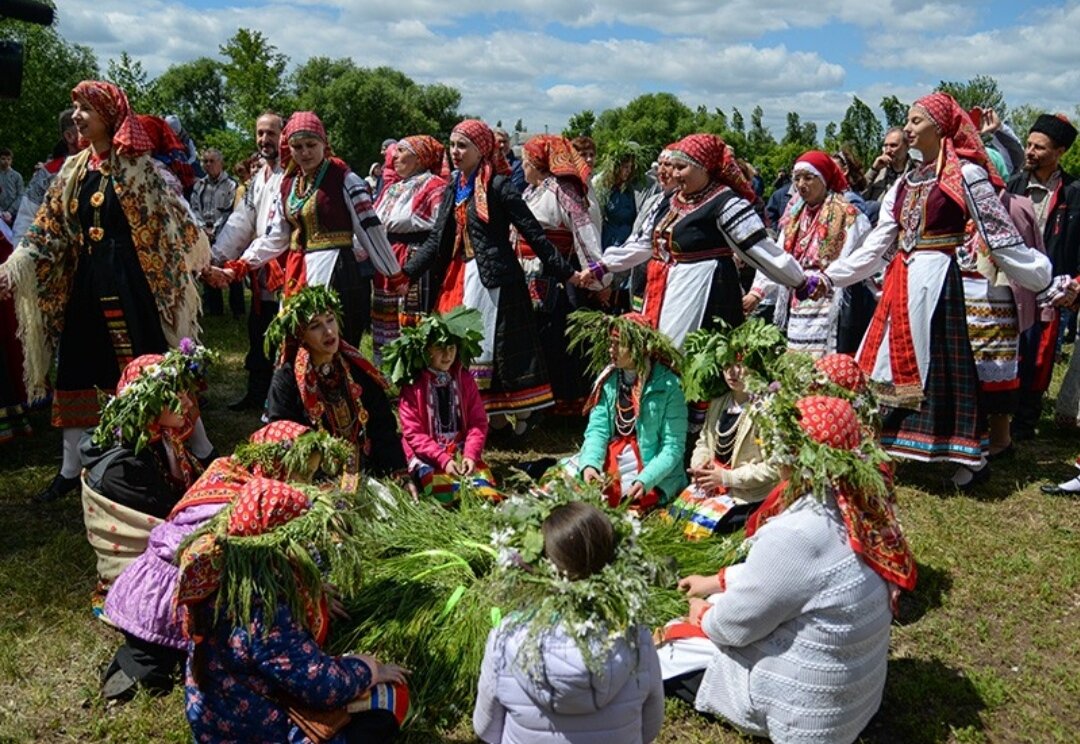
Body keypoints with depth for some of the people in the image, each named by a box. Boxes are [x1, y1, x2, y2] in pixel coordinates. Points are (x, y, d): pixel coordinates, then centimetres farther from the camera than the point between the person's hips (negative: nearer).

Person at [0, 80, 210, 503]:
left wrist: (194, 257, -13)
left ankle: (199, 449, 11)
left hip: (129, 278, -6)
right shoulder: (73, 171, 12)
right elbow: (48, 231, 10)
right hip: (84, 281, 6)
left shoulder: (135, 165, -2)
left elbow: (171, 216, -5)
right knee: (75, 370, 9)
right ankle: (70, 469, 21)